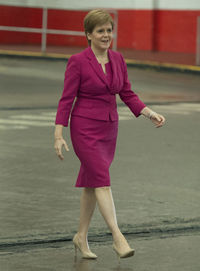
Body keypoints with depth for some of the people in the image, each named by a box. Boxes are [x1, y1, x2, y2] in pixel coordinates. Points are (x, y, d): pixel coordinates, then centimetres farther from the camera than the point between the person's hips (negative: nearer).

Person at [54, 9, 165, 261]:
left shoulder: (117, 60, 6)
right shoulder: (78, 62, -11)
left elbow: (127, 94, 10)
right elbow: (66, 99, -11)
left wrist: (150, 113, -3)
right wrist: (59, 136, -15)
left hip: (109, 129, 6)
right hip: (85, 129, -6)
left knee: (92, 184, 13)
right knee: (102, 181, -14)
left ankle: (81, 237, 24)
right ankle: (118, 238, -17)